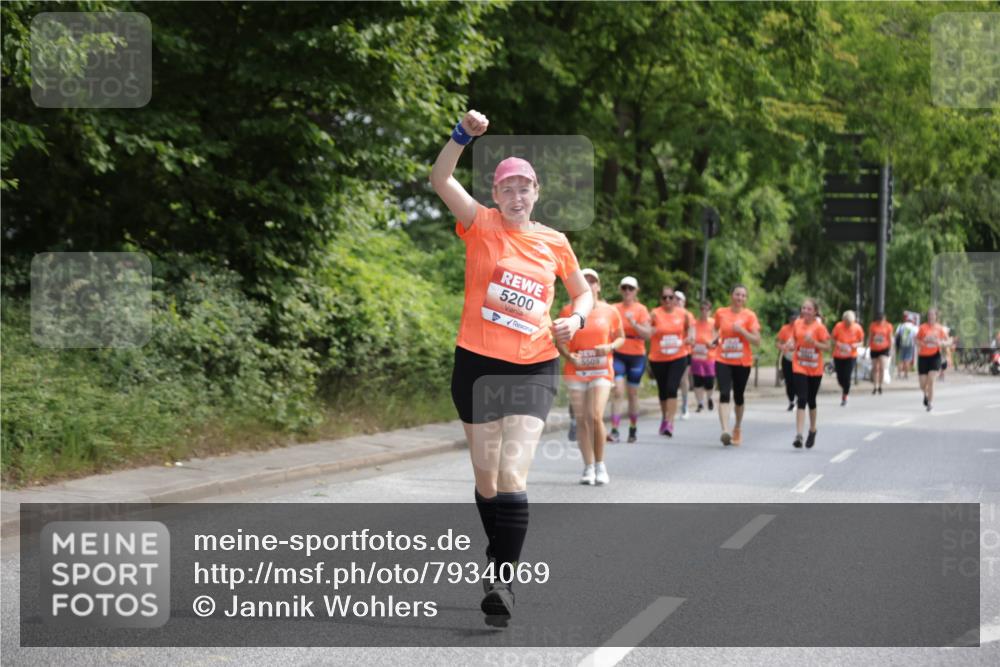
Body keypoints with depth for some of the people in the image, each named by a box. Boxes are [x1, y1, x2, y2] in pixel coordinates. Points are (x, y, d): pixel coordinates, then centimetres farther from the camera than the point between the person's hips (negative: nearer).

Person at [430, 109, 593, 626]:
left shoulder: (554, 243, 6)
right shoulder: (481, 225, 0)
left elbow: (583, 291, 21)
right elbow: (440, 179, -15)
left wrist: (575, 319, 0)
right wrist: (464, 135, -29)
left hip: (534, 367, 0)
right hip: (477, 363, 0)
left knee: (513, 476, -14)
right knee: (486, 479, 10)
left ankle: (503, 578, -14)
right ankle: (499, 554, 33)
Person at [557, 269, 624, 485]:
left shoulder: (610, 311, 2)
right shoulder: (568, 311, 1)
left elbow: (620, 337, 12)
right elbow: (560, 341, 4)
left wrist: (610, 347, -9)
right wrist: (569, 356, -15)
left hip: (601, 371, -1)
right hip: (575, 371, 1)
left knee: (596, 416, -15)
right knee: (582, 419, 1)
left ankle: (600, 465, 1)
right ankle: (588, 467, 9)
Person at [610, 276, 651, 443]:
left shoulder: (641, 310, -1)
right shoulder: (615, 309, 4)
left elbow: (647, 334, -9)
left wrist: (633, 323, -22)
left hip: (636, 355, 0)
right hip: (618, 354, 0)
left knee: (633, 393, 9)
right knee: (618, 391, -12)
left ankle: (633, 429, 23)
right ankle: (614, 431, -15)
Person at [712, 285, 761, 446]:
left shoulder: (749, 315, -4)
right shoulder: (721, 313, 2)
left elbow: (757, 341, -8)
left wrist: (742, 330, -21)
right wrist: (715, 338, 3)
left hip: (742, 362, 0)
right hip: (723, 360, 0)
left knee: (738, 396, 12)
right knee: (724, 394, -17)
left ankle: (738, 428, 37)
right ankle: (725, 431, -27)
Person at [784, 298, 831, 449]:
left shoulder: (819, 327, -10)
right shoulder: (797, 324, 0)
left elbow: (827, 346, -8)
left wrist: (814, 342, -24)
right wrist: (790, 346, -7)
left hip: (815, 369, -1)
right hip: (799, 367, 1)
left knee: (811, 400, 12)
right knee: (801, 400, -11)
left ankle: (812, 430, 35)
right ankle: (799, 435, -16)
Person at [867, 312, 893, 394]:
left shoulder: (888, 326, -1)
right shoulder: (872, 326, 1)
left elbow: (890, 339, 4)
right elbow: (870, 338, 7)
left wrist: (890, 350, 0)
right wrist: (868, 347, 4)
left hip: (884, 349, -2)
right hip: (874, 349, 2)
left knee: (882, 367, -16)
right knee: (875, 368, 6)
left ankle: (880, 385, -2)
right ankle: (875, 386, 15)